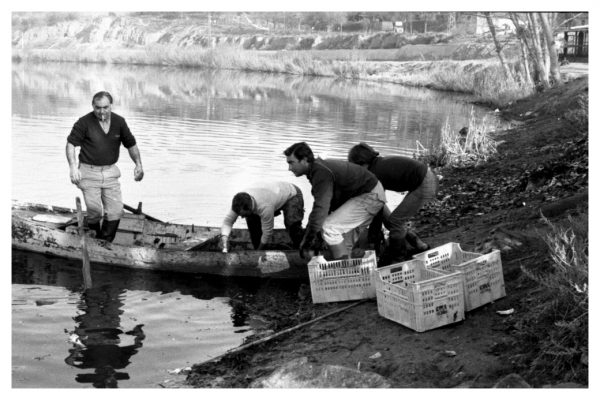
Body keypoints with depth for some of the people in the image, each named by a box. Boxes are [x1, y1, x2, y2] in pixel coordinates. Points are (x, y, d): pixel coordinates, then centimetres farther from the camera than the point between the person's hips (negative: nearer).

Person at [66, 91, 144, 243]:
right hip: (89, 172, -3)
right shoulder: (84, 122, -9)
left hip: (110, 172, 4)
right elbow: (70, 144, -8)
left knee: (116, 211, -3)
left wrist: (138, 164, -1)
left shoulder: (119, 122, 2)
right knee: (94, 210, -10)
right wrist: (73, 167, -21)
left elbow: (131, 144, 12)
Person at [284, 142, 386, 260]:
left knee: (329, 228, -16)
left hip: (370, 196, -11)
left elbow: (321, 207, -30)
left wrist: (307, 242, -25)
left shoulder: (321, 173, -24)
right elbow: (320, 203, 15)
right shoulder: (318, 168, 7)